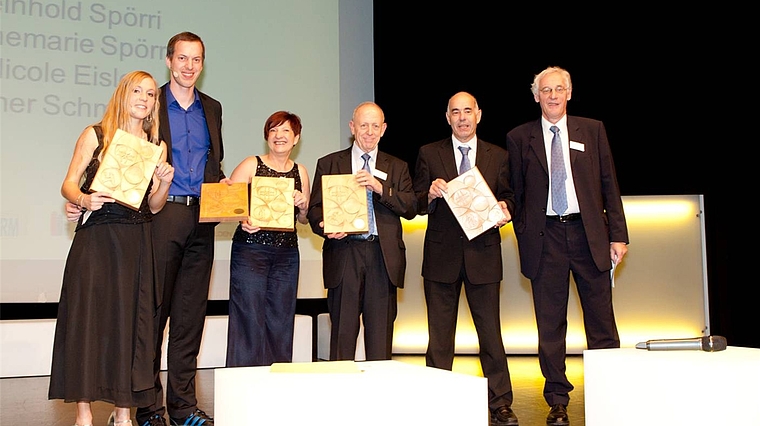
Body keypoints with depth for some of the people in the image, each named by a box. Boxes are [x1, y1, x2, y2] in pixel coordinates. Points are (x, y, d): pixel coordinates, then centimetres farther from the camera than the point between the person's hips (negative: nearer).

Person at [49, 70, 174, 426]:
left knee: (130, 319, 1)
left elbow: (154, 207, 12)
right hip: (95, 237, -3)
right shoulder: (95, 135, 5)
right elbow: (68, 185, 1)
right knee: (88, 313, -5)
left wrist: (165, 182, -6)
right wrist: (84, 199, -19)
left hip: (137, 242, 3)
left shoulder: (156, 146, 13)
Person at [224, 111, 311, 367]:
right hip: (250, 250, -4)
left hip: (287, 254, 4)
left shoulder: (300, 172, 13)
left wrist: (302, 205, -2)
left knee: (281, 321, 5)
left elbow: (304, 220, 19)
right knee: (249, 319, -5)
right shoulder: (251, 165, 2)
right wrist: (243, 220, -25)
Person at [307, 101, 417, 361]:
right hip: (344, 254, -1)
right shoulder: (328, 164, 13)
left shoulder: (397, 167, 17)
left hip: (383, 257, 1)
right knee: (342, 332, -3)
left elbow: (411, 209, 4)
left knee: (380, 336, 1)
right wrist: (327, 228, -14)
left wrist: (381, 188, -11)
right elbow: (315, 209, 7)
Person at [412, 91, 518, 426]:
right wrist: (430, 195, -17)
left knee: (490, 331, 2)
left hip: (483, 253, 0)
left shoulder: (498, 156, 10)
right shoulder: (429, 154, 6)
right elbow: (417, 204, 4)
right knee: (440, 334, 7)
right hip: (442, 254, 0)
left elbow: (507, 197, 11)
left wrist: (504, 207, -11)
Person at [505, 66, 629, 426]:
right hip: (545, 237, 0)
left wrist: (618, 234, 1)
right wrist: (524, 240, 3)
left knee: (601, 320, 3)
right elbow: (516, 194, 8)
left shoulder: (593, 130, 9)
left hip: (589, 234, 1)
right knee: (550, 325, 4)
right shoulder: (519, 138, 7)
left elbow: (609, 185, 7)